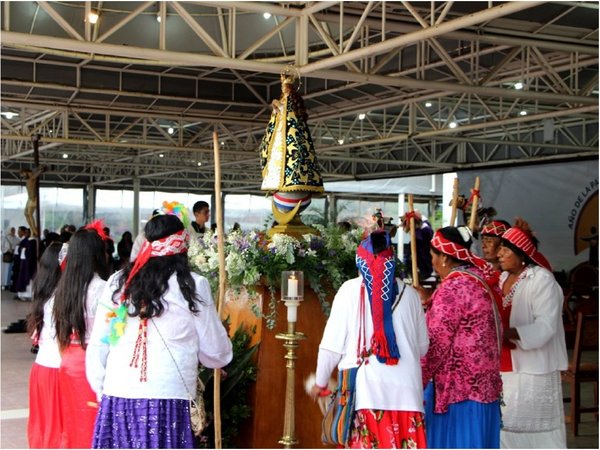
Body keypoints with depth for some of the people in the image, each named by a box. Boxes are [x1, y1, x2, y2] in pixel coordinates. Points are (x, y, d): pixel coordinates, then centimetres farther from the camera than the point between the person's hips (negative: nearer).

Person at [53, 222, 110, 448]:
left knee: (72, 425, 15)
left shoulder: (63, 286, 7)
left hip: (67, 362, 7)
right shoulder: (100, 287, -14)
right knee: (93, 429, 1)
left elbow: (60, 332, 13)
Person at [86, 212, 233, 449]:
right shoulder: (192, 285, -2)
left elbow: (97, 347, 9)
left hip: (116, 399, 4)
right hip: (166, 403, -3)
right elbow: (216, 354, 4)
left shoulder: (117, 282, 6)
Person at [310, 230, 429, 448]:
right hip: (406, 388, 2)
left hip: (365, 387, -2)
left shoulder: (350, 290, 0)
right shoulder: (409, 293, 7)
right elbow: (423, 346, 14)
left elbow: (332, 343, 1)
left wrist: (320, 381, 14)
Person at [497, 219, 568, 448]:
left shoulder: (542, 279, -12)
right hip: (504, 368, 7)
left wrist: (507, 333, -30)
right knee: (504, 429, 9)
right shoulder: (503, 278, 11)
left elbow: (545, 327, -21)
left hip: (533, 370, -7)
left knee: (533, 431, -2)